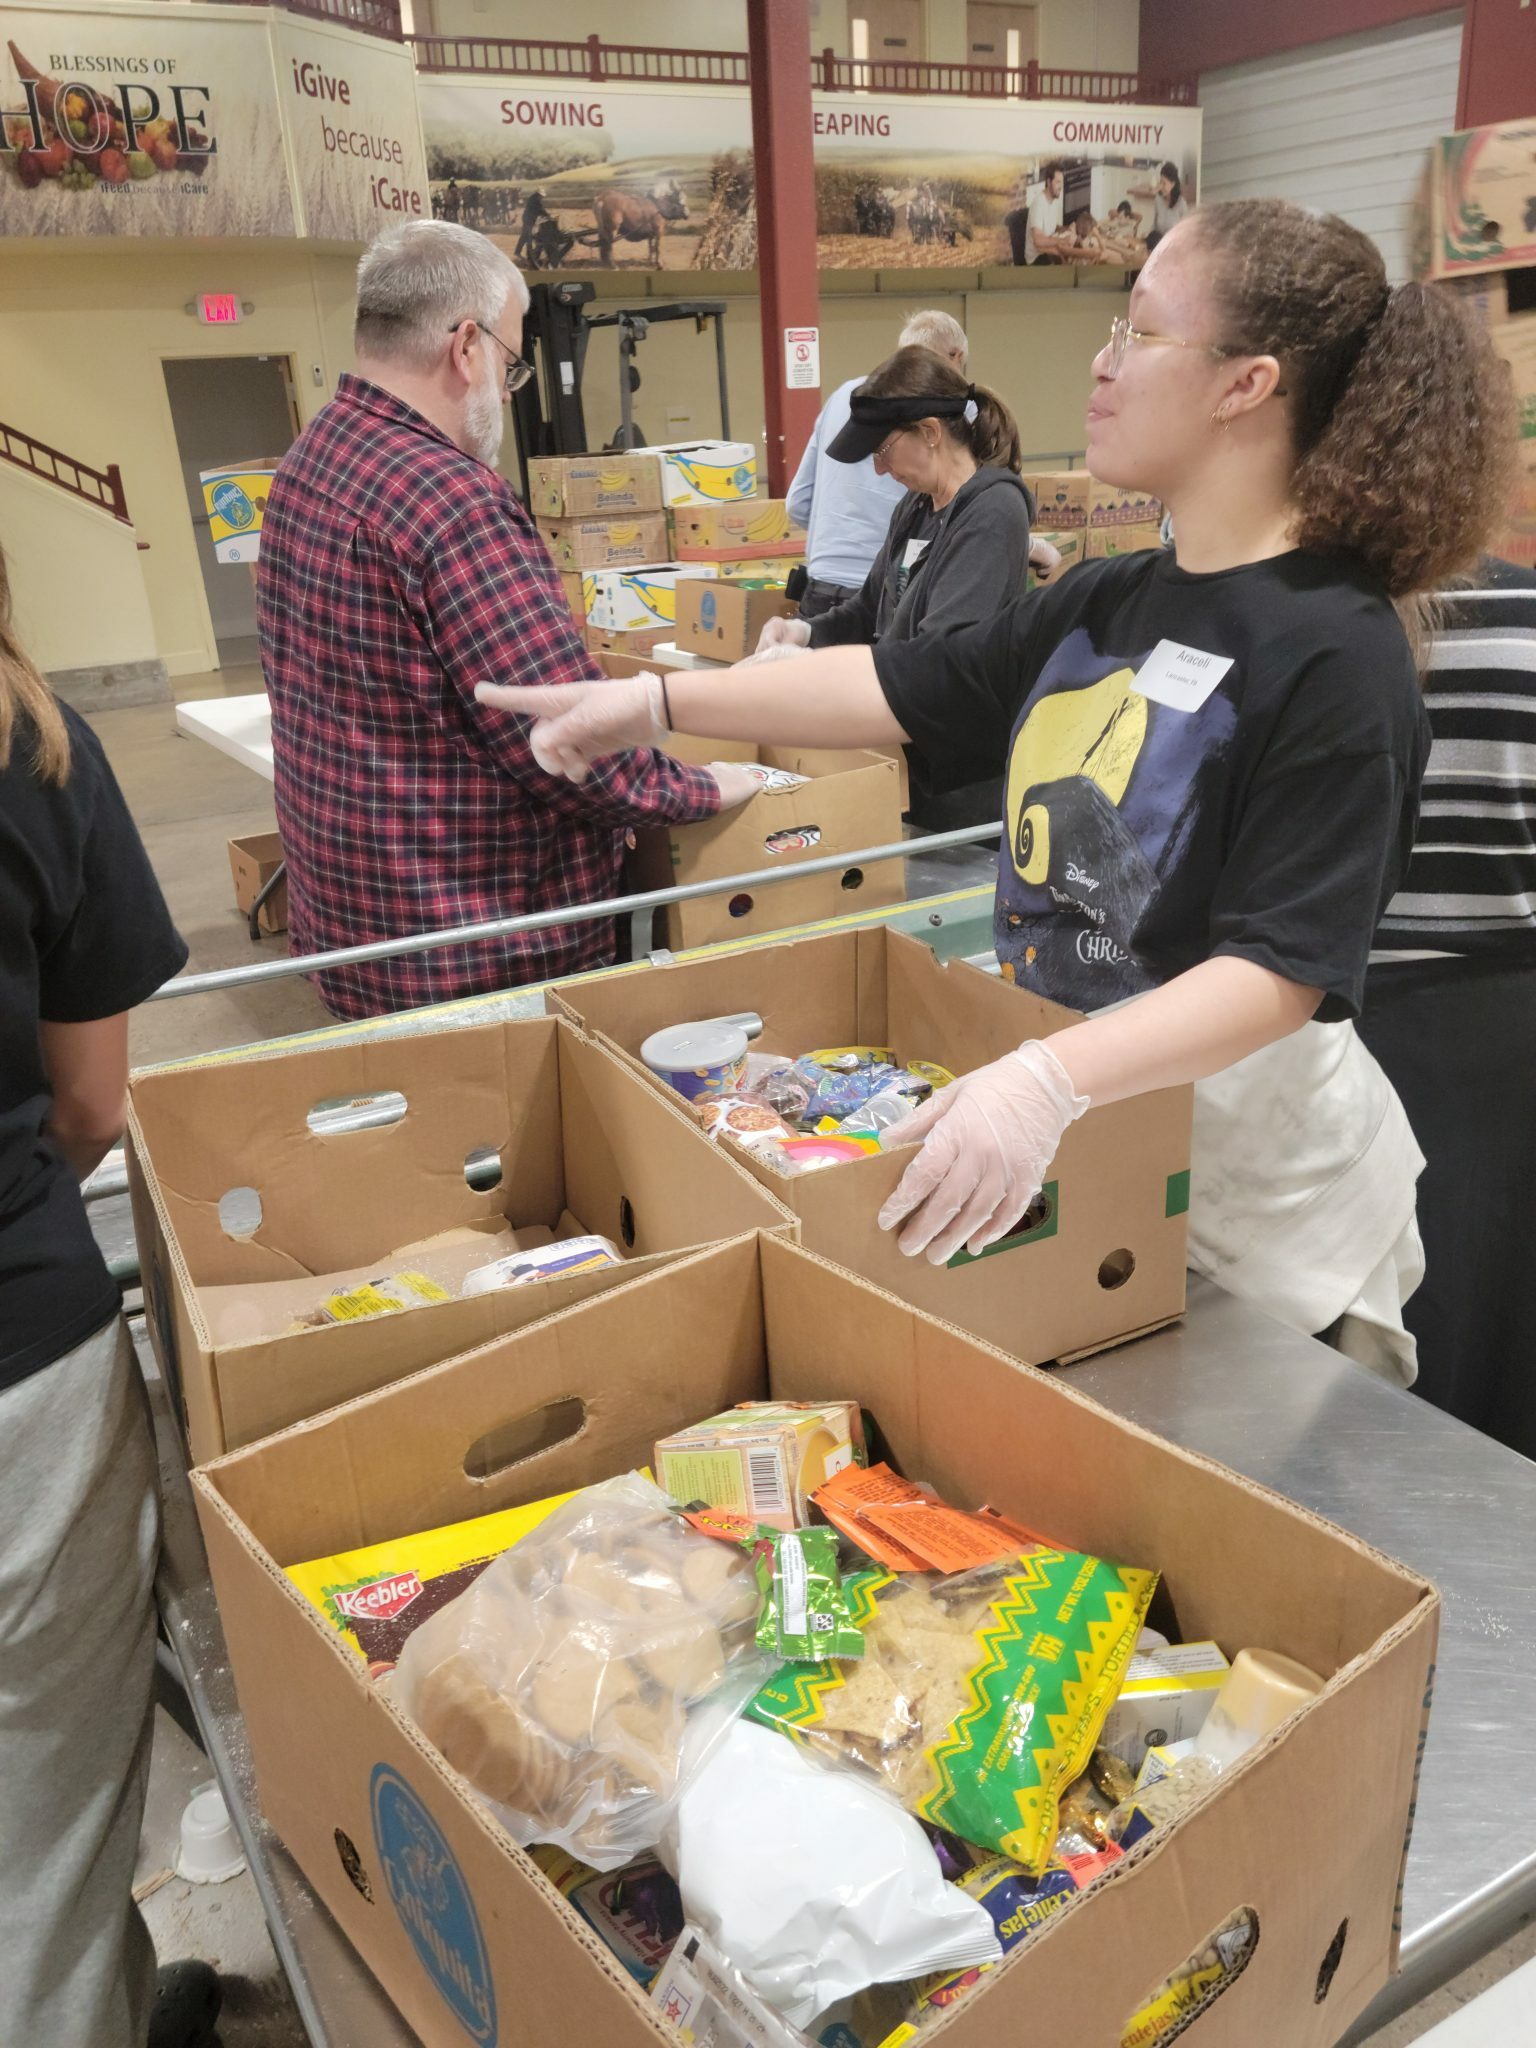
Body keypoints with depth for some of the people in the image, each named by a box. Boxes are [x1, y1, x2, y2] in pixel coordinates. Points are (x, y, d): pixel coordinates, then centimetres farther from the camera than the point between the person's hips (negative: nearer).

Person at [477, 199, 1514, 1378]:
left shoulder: (1336, 656, -20)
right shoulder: (1102, 607, 4)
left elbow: (1284, 970, -25)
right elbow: (902, 689, 10)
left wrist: (1050, 1082, -38)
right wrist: (657, 702, 7)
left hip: (1258, 1209, -7)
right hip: (1075, 1168, 7)